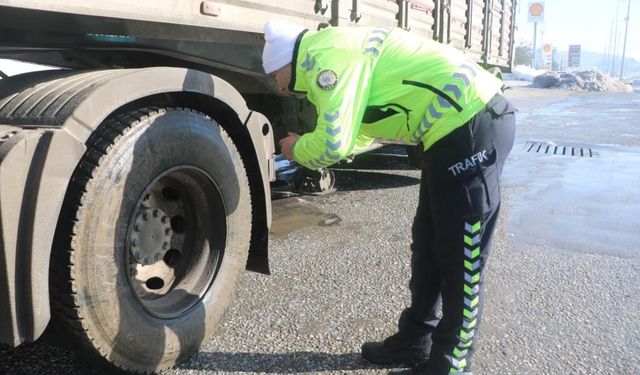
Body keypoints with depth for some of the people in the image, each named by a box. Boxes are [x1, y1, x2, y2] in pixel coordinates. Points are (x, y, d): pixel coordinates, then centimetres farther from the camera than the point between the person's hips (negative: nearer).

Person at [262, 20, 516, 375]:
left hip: (474, 123, -10)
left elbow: (333, 143, -17)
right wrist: (308, 146, 23)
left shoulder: (327, 54, -12)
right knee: (428, 243, 16)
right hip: (463, 122, 10)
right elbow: (366, 130, 29)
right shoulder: (339, 52, 19)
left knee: (461, 255, -1)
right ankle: (415, 340, 31)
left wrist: (297, 150, 4)